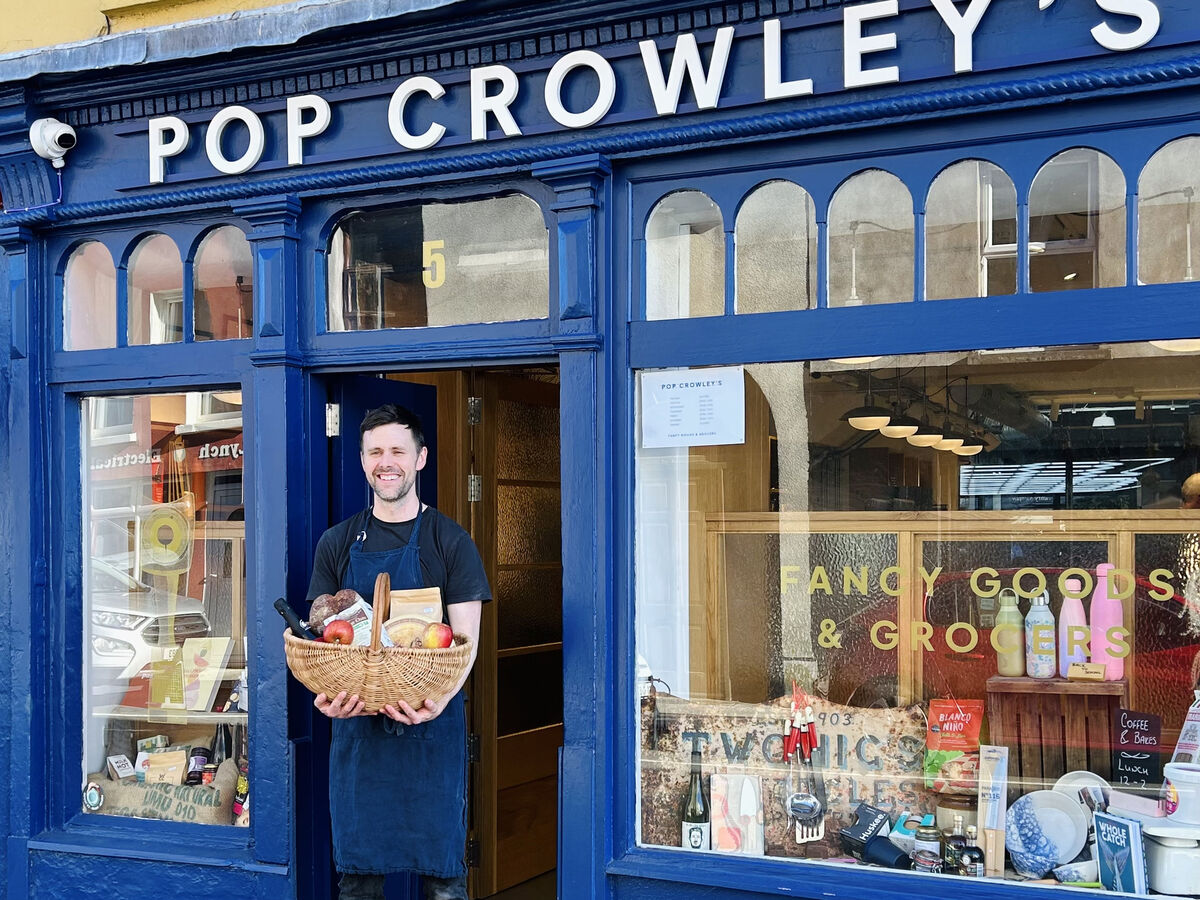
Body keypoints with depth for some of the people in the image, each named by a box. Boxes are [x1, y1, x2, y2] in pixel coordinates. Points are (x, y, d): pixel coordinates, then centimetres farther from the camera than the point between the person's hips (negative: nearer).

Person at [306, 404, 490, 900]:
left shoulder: (450, 541, 2)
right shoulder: (337, 542, 10)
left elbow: (465, 638, -3)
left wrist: (441, 699, -23)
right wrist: (325, 692, -13)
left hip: (432, 725, -2)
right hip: (356, 723, 2)